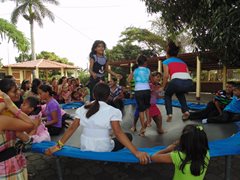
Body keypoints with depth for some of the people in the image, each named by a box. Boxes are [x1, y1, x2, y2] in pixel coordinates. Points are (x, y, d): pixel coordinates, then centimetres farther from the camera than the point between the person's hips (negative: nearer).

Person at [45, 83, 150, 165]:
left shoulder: (82, 109, -3)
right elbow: (118, 133, -24)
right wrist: (136, 152, -24)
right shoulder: (112, 111, -16)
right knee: (128, 136, 14)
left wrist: (58, 146, 4)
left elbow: (71, 129, -4)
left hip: (85, 148, 6)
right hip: (104, 149, -6)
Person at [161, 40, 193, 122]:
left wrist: (163, 87, 18)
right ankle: (185, 111, 22)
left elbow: (166, 75, 6)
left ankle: (169, 114, 12)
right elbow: (187, 74, 23)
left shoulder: (166, 61, 20)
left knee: (167, 95, 29)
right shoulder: (182, 61, 33)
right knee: (180, 93, 39)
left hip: (177, 81, -5)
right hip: (189, 83, 5)